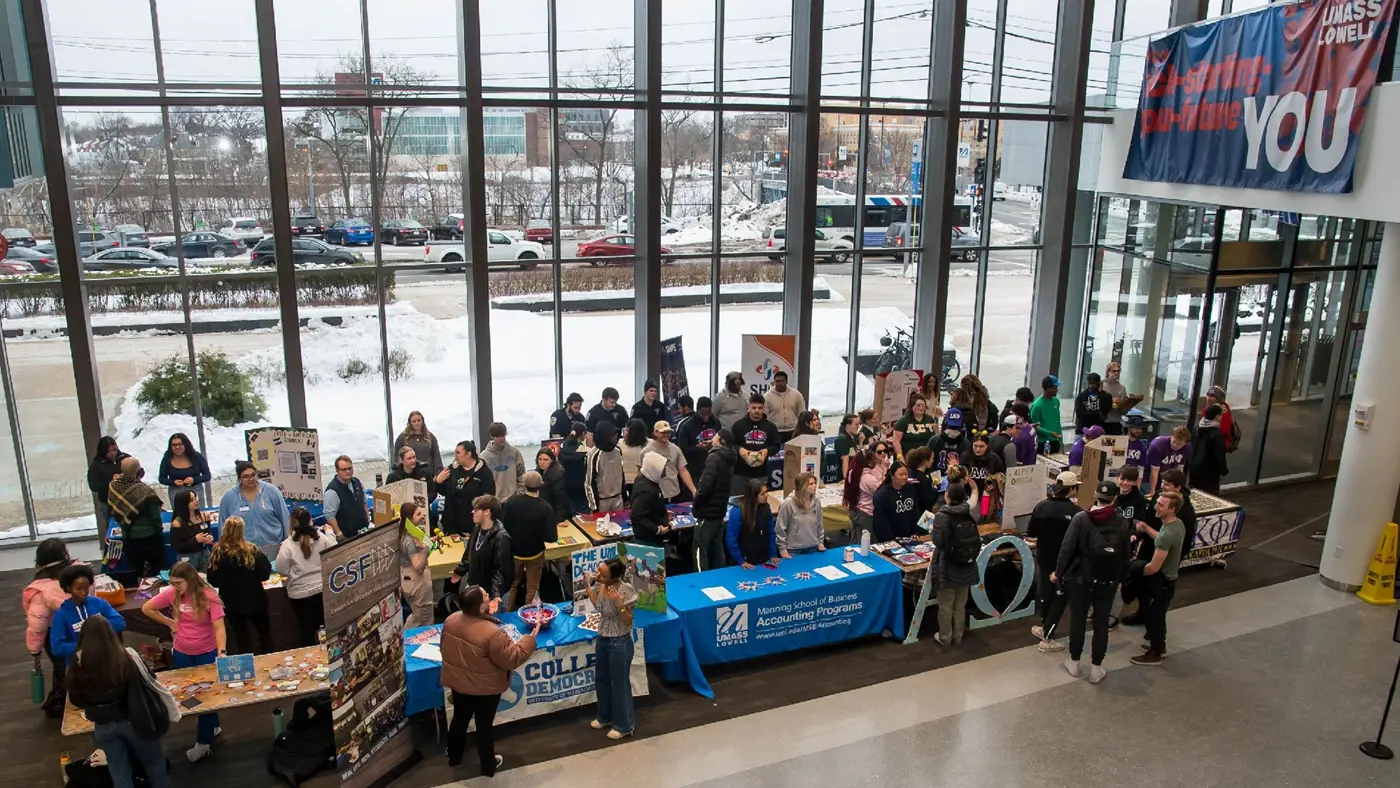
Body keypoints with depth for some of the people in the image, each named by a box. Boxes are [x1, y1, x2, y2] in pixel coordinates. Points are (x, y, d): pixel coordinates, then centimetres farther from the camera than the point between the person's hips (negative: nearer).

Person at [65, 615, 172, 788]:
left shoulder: (79, 666, -16)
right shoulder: (126, 658, -22)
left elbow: (76, 700, -2)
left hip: (103, 726, 2)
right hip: (132, 720, -2)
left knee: (119, 771, 19)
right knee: (153, 761, 21)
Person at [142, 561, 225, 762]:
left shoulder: (209, 596, -21)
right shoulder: (172, 594, -10)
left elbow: (219, 627, -25)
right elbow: (147, 608, 5)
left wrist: (222, 651, -38)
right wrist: (170, 623, -1)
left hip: (207, 653, -4)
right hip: (182, 653, 5)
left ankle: (204, 742, 17)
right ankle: (213, 726, 38)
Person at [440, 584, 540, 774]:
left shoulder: (450, 620, -13)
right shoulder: (492, 633, -34)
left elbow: (445, 648, 4)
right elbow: (513, 658, -26)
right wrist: (532, 637, -18)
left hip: (457, 682, 6)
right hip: (484, 688, -5)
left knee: (459, 719, 26)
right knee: (484, 725, 15)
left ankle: (453, 757, 47)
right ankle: (488, 765, 34)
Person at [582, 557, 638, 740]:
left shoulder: (625, 592, -27)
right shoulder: (600, 586, -6)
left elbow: (628, 622, -20)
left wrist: (619, 603, -35)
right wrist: (587, 587, 5)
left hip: (619, 644, -7)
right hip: (602, 640, 7)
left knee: (619, 683, 9)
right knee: (601, 680, 23)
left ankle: (624, 725, 28)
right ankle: (605, 716, 45)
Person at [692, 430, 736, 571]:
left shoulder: (714, 458, -17)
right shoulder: (729, 460, 11)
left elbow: (705, 485, -24)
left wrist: (695, 505, -11)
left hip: (707, 512, -9)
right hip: (720, 511, 9)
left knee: (701, 550, -2)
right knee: (717, 548, 16)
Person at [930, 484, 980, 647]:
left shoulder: (942, 516, -17)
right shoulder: (969, 515, -2)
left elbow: (938, 541, -17)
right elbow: (975, 540, 6)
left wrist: (934, 530, 1)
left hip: (948, 567, -5)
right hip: (966, 566, 5)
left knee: (945, 605, 10)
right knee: (960, 605, 17)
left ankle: (945, 637, 19)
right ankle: (957, 636, 27)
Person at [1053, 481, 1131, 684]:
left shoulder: (1081, 518, -11)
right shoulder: (1123, 523, -4)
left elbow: (1067, 548, -13)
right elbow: (1125, 555, 0)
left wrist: (1058, 572, -2)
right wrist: (1120, 579, 12)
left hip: (1080, 579, -1)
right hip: (1108, 582, 1)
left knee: (1077, 621, 13)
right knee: (1101, 624, 11)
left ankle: (1074, 663, 25)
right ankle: (1096, 669, 18)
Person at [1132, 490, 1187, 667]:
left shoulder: (1168, 534, -33)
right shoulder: (1177, 523, -4)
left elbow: (1154, 567, -28)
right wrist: (1147, 529, 8)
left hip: (1161, 582, -9)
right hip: (1167, 578, 9)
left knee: (1153, 617, 8)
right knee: (1157, 615, 25)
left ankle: (1154, 654, 24)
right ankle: (1159, 646, 42)